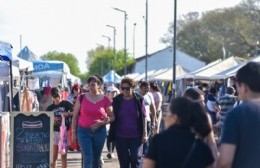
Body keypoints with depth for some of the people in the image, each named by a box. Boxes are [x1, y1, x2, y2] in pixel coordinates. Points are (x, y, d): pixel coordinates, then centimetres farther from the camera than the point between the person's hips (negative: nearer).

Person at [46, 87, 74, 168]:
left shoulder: (66, 103, 1)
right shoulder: (50, 108, 7)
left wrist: (68, 114, -23)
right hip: (55, 132, 1)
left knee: (63, 155, 2)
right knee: (54, 155, -1)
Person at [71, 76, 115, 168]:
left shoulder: (105, 100, -1)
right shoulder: (82, 98, 0)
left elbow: (112, 117, 5)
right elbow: (75, 116, 5)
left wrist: (102, 122, -13)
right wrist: (73, 132, 2)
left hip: (99, 132, 1)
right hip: (83, 131, -1)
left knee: (96, 159, 9)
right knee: (87, 158, -10)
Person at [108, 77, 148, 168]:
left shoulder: (139, 99, -1)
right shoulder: (117, 100, 2)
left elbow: (143, 118, 1)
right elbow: (113, 118, 8)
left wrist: (144, 134, -3)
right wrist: (112, 135, 2)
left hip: (135, 136, -1)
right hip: (121, 136, 2)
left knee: (135, 160, -2)